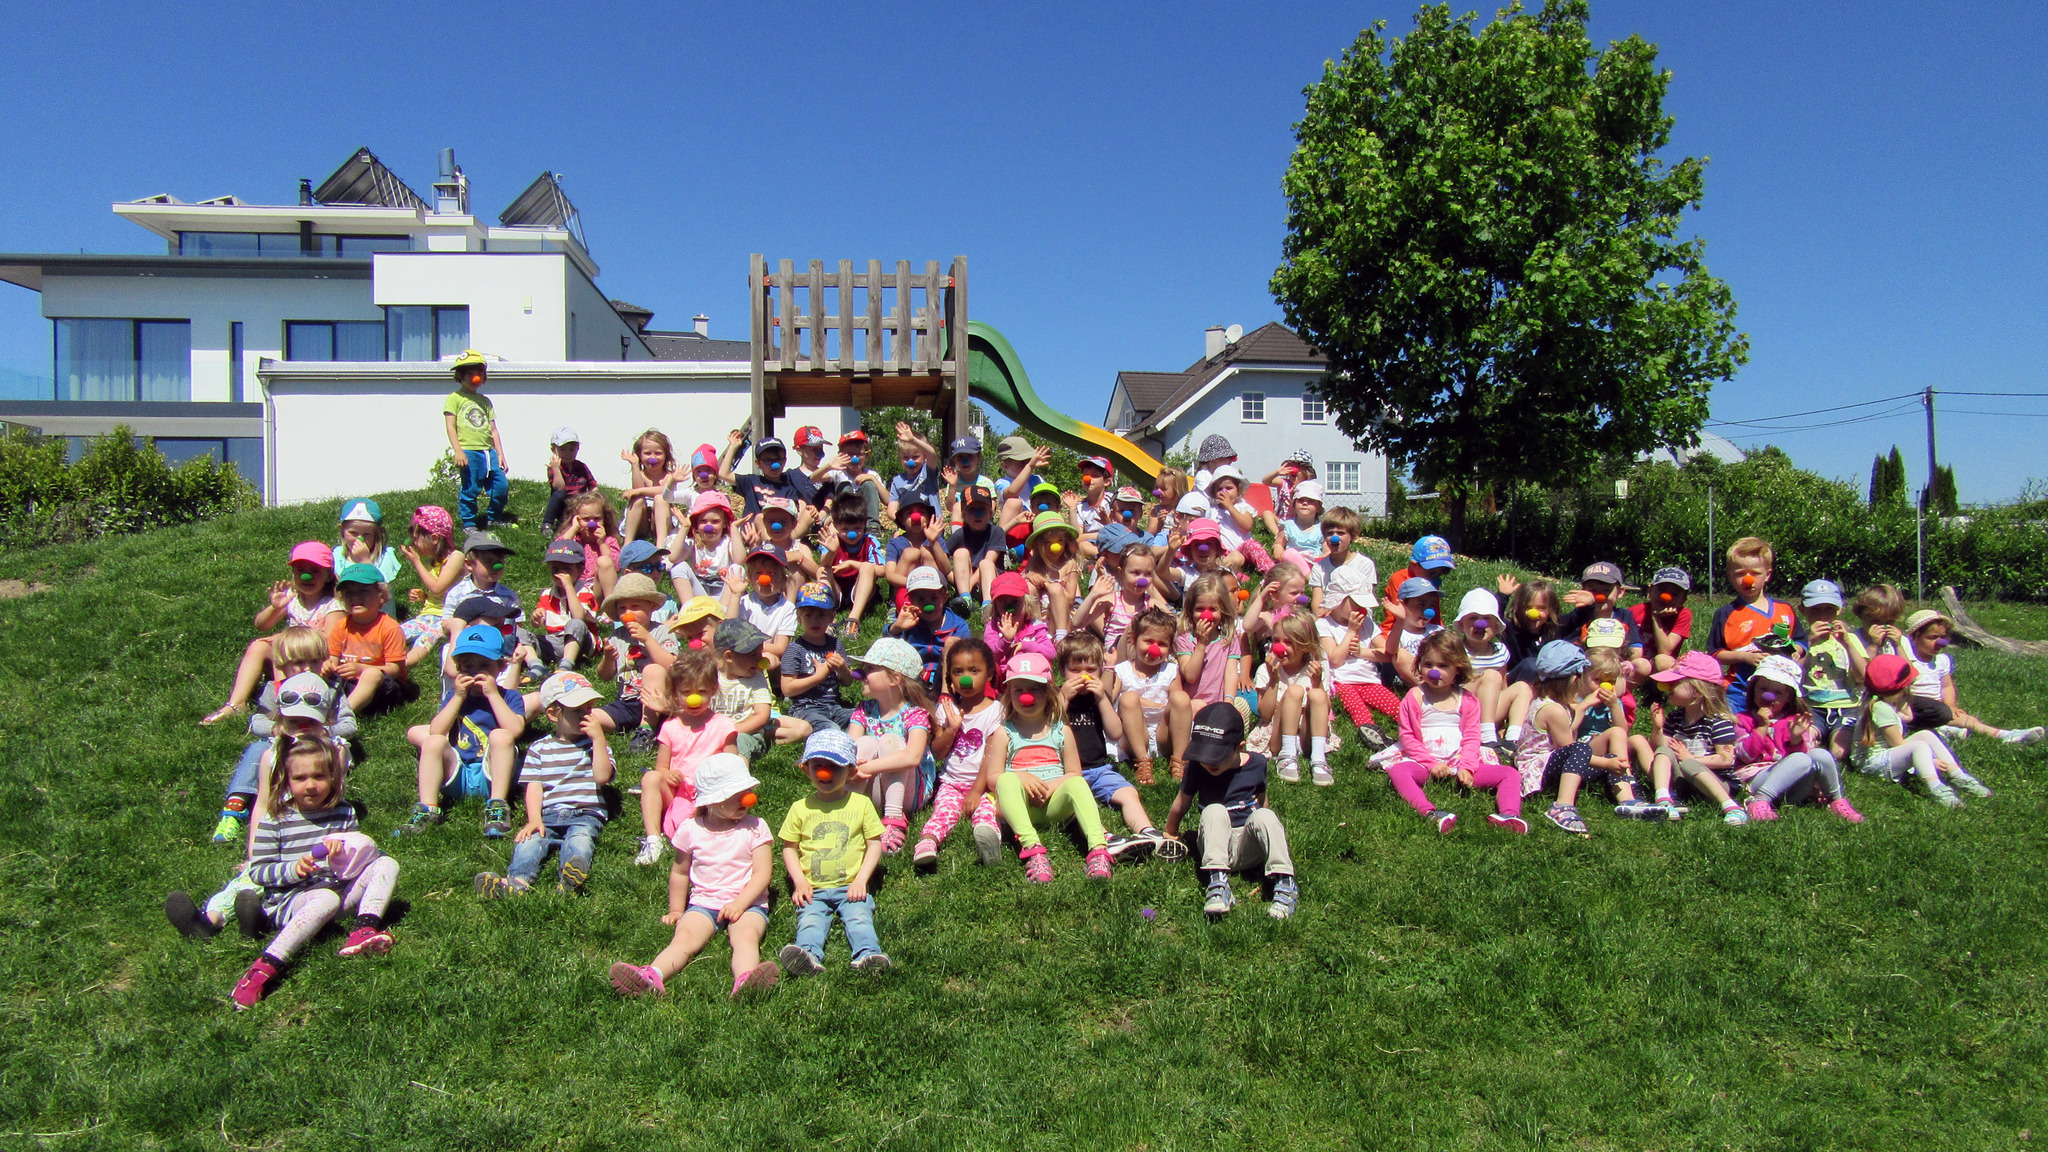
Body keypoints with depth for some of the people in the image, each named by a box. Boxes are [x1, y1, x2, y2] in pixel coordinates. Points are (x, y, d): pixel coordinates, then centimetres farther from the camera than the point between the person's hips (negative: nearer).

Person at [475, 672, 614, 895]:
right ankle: (518, 880, -53)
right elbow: (534, 787, 6)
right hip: (548, 814, 2)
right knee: (530, 838, -28)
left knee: (579, 837, -33)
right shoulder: (539, 748, 18)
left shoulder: (594, 744, 18)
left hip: (585, 813, -1)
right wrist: (534, 819, -11)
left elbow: (602, 776, 0)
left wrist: (598, 737, -4)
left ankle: (571, 879, -61)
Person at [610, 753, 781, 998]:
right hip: (703, 902, 2)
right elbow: (680, 872, 20)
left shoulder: (755, 828, 3)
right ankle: (652, 977, -53)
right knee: (685, 937, -26)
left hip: (747, 903, -1)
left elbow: (762, 873, -4)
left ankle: (745, 981, -61)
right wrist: (676, 910, 18)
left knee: (746, 935, -32)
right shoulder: (691, 829, 7)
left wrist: (740, 904, -17)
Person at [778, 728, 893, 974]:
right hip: (814, 890, 0)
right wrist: (800, 882, -3)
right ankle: (808, 956, -49)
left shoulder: (861, 804, 8)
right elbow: (789, 848, 13)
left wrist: (861, 880, -5)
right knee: (810, 921, -26)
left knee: (859, 918, -25)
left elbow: (875, 844, 7)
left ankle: (868, 955, -45)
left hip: (851, 887, 0)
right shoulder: (800, 808, 10)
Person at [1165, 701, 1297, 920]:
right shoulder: (1197, 768, -6)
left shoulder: (1256, 764, -2)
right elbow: (1181, 804, 6)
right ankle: (1217, 883, -42)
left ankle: (1284, 883, -34)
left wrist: (1270, 834, 23)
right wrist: (1170, 834, 17)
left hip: (1249, 848, 1)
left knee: (1265, 815, -30)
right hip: (1215, 846, -1)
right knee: (1214, 811, -31)